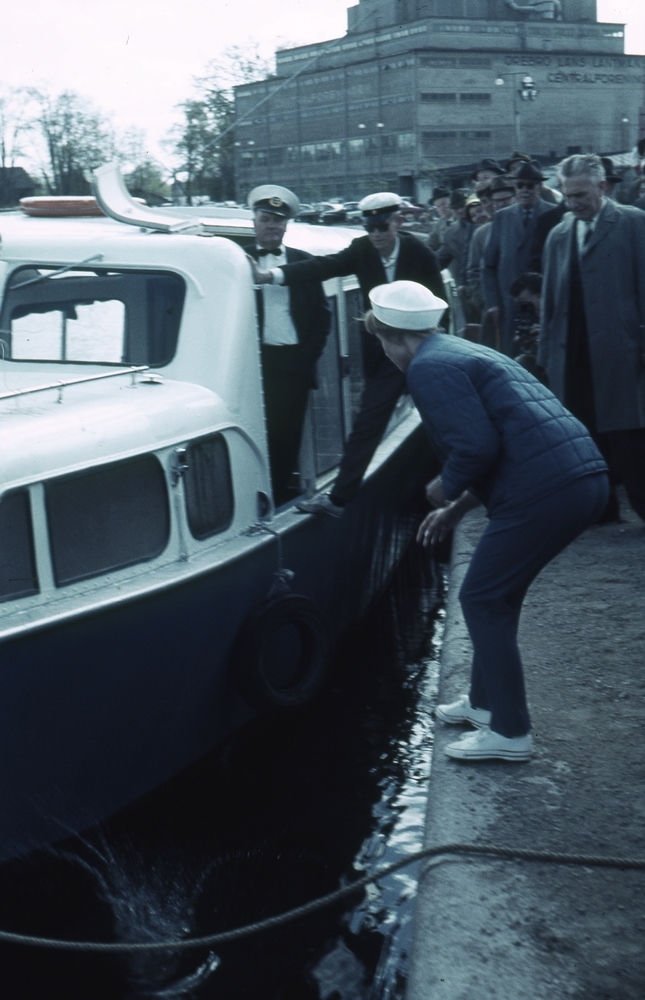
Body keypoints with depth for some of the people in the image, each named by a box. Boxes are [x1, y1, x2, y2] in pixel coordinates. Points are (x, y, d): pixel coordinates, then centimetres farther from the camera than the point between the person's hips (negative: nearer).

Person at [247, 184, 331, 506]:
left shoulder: (303, 262, 11)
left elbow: (323, 314, 12)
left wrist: (309, 355, 3)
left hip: (294, 362, 2)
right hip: (256, 361, -2)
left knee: (288, 433, 5)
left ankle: (281, 493, 16)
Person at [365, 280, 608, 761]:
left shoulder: (429, 367, -7)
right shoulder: (462, 351, 23)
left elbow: (476, 447, -17)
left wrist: (445, 488, 2)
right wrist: (457, 508, 29)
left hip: (545, 492, -10)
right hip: (585, 478, 10)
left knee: (482, 600, 4)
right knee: (496, 594, 22)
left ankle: (509, 732, 11)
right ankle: (486, 701, 35)